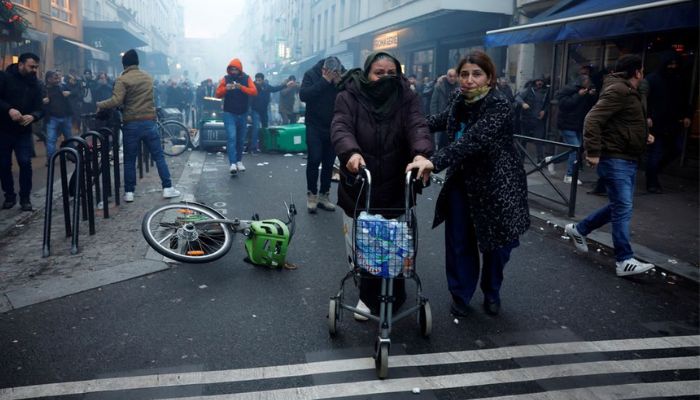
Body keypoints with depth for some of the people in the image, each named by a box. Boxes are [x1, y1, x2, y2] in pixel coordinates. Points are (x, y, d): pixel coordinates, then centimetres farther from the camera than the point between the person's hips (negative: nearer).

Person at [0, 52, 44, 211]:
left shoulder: (35, 84, 6)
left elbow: (40, 108, 1)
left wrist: (32, 116, -20)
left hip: (24, 131, 2)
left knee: (25, 163, -8)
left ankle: (25, 198, 3)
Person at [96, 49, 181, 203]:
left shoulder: (122, 79, -6)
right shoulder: (148, 78, 10)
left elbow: (116, 101, -17)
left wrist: (100, 105, -1)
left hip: (131, 124, -3)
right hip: (149, 122, 3)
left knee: (129, 160, 7)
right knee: (159, 156, 7)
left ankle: (129, 192, 10)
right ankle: (168, 188, 5)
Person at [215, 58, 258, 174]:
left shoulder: (246, 78, 1)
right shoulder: (225, 79, 0)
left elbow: (254, 92, -13)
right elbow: (217, 94, -5)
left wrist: (241, 87, -27)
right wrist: (226, 88, -24)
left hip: (243, 114, 2)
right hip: (229, 114, -2)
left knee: (240, 139, 11)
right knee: (232, 138, -14)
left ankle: (239, 161, 26)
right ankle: (232, 164, -19)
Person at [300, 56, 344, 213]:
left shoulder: (344, 76, -4)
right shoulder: (311, 74, -9)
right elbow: (303, 95, -23)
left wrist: (339, 83, -23)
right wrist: (324, 81, -25)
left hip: (334, 127, 3)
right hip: (315, 126, -2)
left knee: (329, 163, 7)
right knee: (314, 159, -8)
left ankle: (324, 196, 18)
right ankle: (311, 194, 7)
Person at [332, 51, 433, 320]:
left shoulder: (406, 97, -2)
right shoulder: (349, 97, -5)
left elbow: (418, 127, -17)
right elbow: (340, 128, -20)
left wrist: (422, 154, -39)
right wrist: (351, 152, -42)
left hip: (394, 188, 0)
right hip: (357, 186, 0)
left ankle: (392, 296, 26)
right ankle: (368, 296, 30)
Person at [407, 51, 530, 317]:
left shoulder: (499, 105, -22)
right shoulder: (459, 99, -2)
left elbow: (473, 140, -38)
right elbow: (442, 120, 22)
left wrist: (435, 161, -48)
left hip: (496, 183, -5)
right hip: (462, 181, 5)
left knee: (496, 242, 8)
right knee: (459, 241, 5)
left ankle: (492, 294, 33)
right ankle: (460, 295, 22)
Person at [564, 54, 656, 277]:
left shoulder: (630, 92, 19)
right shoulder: (618, 90, -14)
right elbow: (593, 119, -24)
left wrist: (643, 136, 15)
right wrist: (593, 152, -28)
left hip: (628, 160, 10)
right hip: (615, 159, -10)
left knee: (619, 206, 15)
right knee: (623, 209, -9)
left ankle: (579, 229, 27)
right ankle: (624, 261, -5)